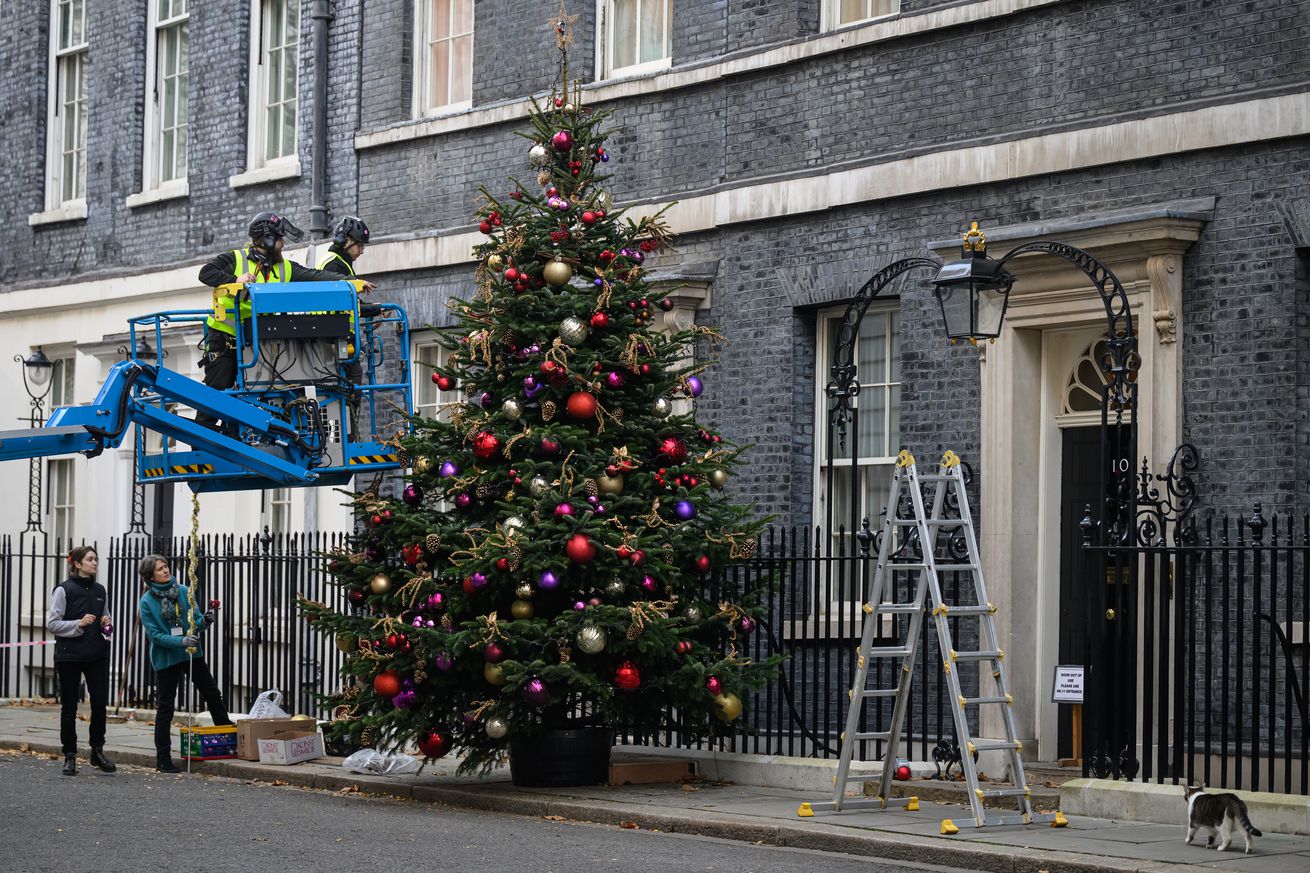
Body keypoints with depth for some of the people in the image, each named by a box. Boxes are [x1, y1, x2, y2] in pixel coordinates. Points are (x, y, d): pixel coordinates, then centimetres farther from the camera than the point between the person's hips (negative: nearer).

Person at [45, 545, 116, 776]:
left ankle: (97, 750, 11)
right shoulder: (64, 590, -6)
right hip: (70, 655, -4)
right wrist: (79, 624, -19)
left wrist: (107, 623, 0)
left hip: (97, 655, 4)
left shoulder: (100, 590, 10)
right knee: (69, 706, 3)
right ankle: (70, 756, 10)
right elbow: (52, 623, -8)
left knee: (100, 702, -2)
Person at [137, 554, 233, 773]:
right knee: (165, 708, 3)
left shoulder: (183, 591, -1)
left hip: (192, 654, 3)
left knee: (212, 694, 11)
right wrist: (181, 641, -28)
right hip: (166, 658, -3)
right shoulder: (147, 601, -10)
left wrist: (205, 620, -21)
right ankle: (163, 758, 8)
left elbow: (196, 620, 2)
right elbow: (154, 634, -16)